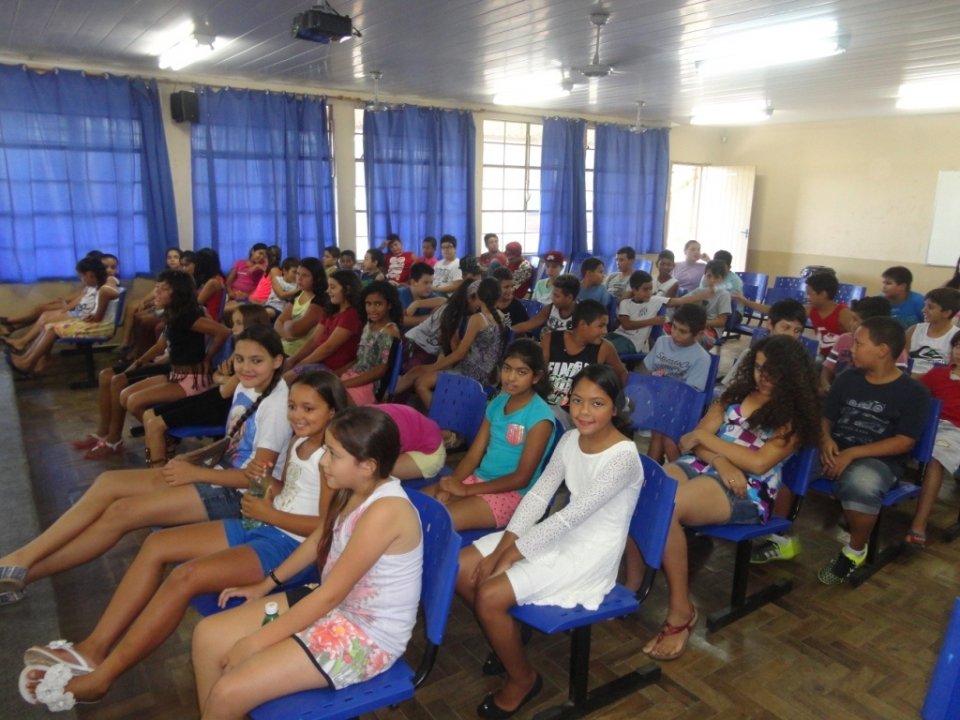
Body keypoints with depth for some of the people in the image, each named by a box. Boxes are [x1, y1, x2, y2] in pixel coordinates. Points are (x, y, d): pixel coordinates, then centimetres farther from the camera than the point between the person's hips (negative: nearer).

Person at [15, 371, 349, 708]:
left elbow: (328, 525, -22)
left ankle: (101, 677, -8)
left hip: (294, 548, -10)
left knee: (185, 576, -23)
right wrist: (264, 479, -1)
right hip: (260, 529, 10)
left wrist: (268, 513, -17)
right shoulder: (298, 442, 10)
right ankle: (94, 648, 3)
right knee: (157, 544, 1)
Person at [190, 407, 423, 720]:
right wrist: (266, 584, 18)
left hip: (367, 635, -8)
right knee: (207, 636, 2)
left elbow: (330, 595, -24)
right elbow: (318, 541, 16)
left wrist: (256, 641, -16)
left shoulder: (385, 511, -29)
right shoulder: (357, 489, -1)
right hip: (336, 604, 9)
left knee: (227, 693, -16)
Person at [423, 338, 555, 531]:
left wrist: (466, 490, -15)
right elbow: (473, 455, 7)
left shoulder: (539, 416, -13)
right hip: (479, 480, 7)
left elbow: (522, 478, -14)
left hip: (512, 493, -6)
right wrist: (451, 483, -12)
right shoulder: (497, 403, 8)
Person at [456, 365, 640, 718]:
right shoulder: (571, 439, -1)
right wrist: (501, 548, -10)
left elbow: (570, 517, -25)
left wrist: (512, 554, -20)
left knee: (489, 596, -19)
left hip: (591, 553, -8)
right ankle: (508, 637, 20)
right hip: (559, 535, 8)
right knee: (461, 569, -2)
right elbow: (538, 494, -1)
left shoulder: (623, 457, -24)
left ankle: (522, 679, 8)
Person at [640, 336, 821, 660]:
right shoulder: (738, 392, 18)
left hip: (746, 493, -5)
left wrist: (704, 438, -5)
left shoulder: (795, 416, 5)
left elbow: (759, 462, -9)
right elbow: (696, 438, 10)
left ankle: (681, 610, -17)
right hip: (699, 466, 5)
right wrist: (720, 460, -11)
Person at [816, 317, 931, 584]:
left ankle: (855, 550, -10)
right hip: (835, 452, 5)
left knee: (860, 483, -40)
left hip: (879, 461, -5)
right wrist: (826, 440, -11)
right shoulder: (847, 379, 8)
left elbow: (904, 442, -11)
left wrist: (852, 453, -20)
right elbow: (826, 417, 12)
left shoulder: (913, 392, -5)